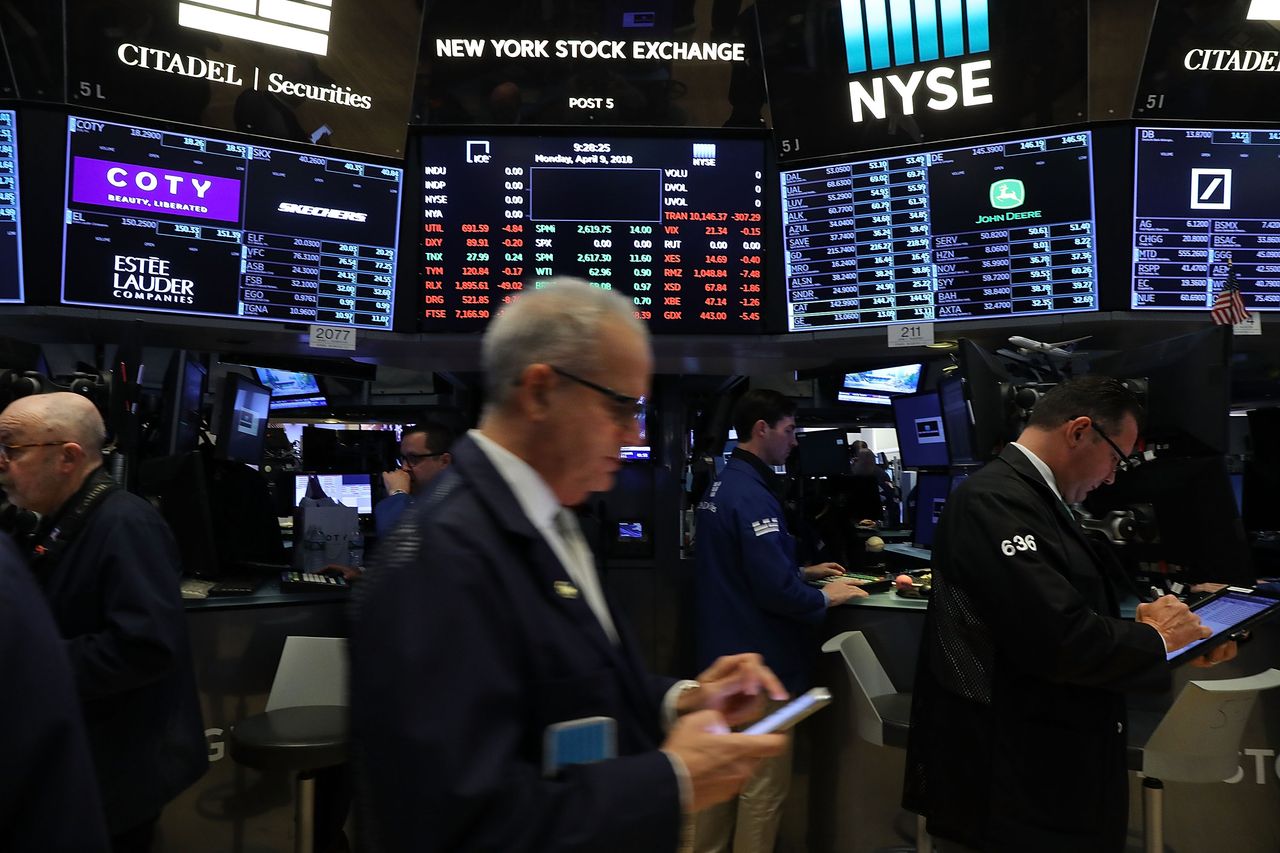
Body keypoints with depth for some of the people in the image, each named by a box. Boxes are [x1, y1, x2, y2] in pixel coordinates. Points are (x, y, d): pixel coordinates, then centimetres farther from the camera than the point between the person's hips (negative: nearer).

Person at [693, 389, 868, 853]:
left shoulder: (721, 487, 9)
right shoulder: (752, 496, -22)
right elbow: (776, 591, -27)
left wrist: (804, 572, 18)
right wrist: (826, 596, -10)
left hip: (722, 655, 10)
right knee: (764, 786, 3)